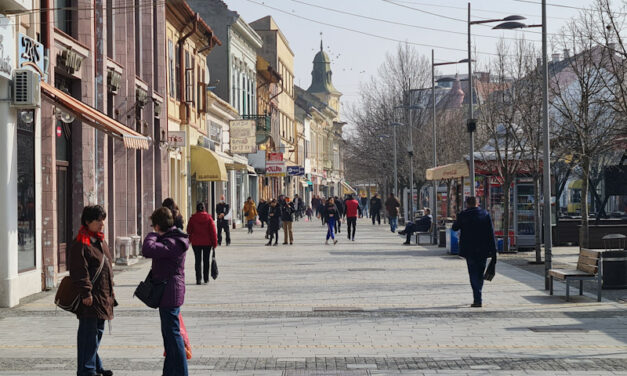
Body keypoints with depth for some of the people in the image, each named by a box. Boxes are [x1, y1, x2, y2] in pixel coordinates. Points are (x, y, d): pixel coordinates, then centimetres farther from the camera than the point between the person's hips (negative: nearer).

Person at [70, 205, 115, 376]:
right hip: (90, 297, -9)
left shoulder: (100, 241, 16)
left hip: (103, 296, 9)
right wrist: (85, 293, -21)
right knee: (89, 333, -5)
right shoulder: (80, 243, -13)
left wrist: (110, 292, 23)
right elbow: (79, 272, -17)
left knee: (98, 331, 16)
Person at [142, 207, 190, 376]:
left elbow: (148, 250, -33)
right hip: (169, 294, 11)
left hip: (169, 294, -11)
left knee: (173, 334, -5)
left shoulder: (172, 243, -22)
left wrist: (152, 235, -19)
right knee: (169, 334, 19)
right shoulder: (173, 238, 11)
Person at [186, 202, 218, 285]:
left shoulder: (192, 218, -5)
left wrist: (190, 239, 21)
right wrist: (214, 242, 0)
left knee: (198, 260, 3)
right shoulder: (208, 217, -7)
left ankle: (198, 279, -6)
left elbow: (189, 230, 4)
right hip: (207, 242, 0)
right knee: (206, 260, 13)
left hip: (196, 242, 0)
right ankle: (206, 278, 18)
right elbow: (213, 231, -6)